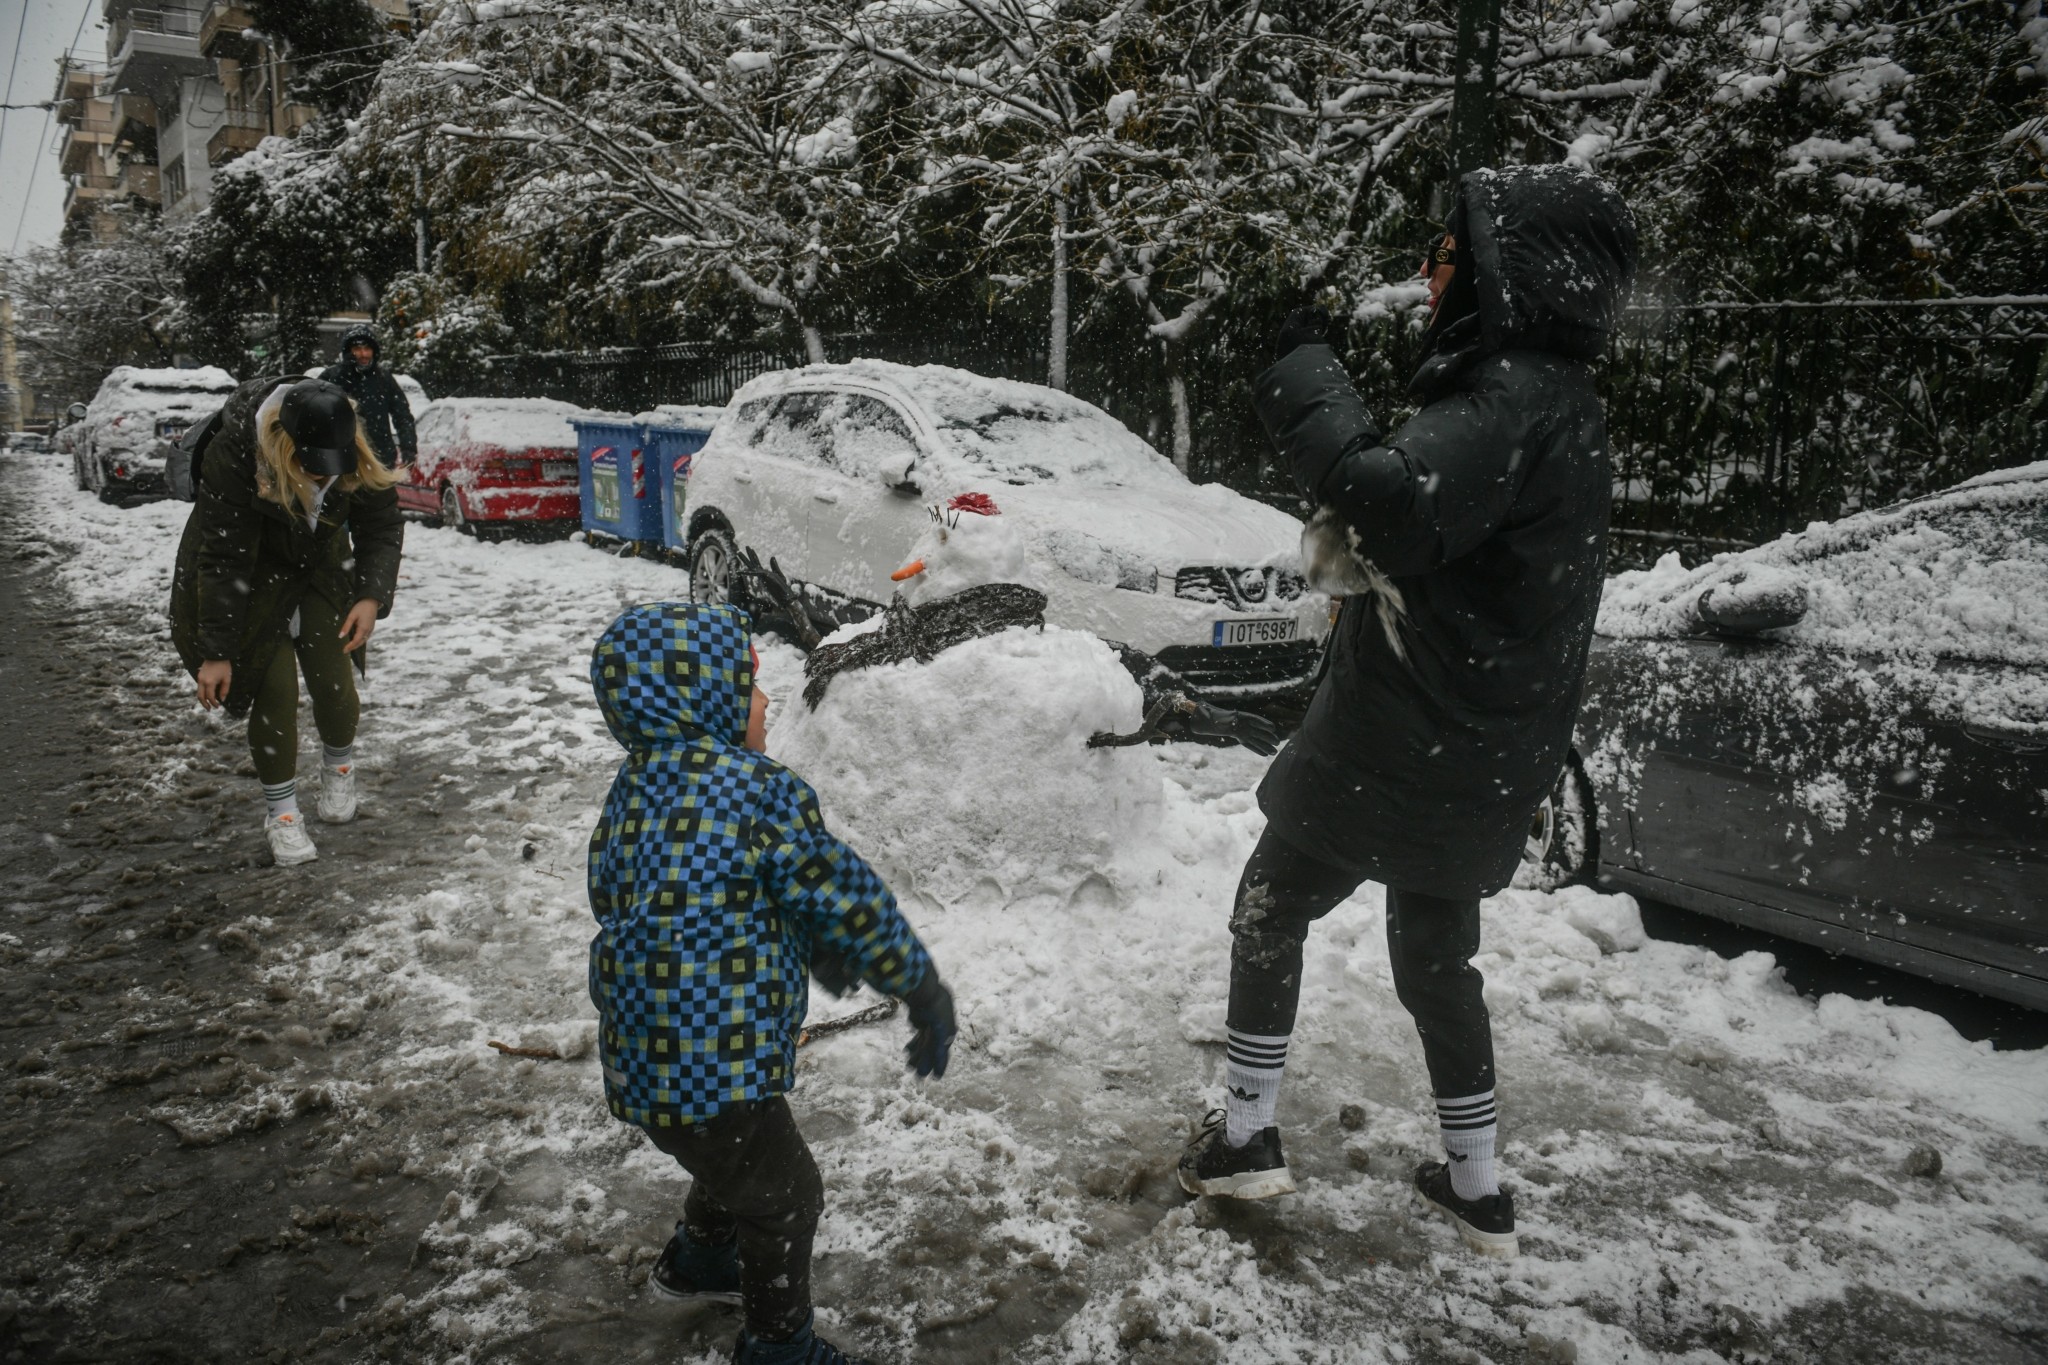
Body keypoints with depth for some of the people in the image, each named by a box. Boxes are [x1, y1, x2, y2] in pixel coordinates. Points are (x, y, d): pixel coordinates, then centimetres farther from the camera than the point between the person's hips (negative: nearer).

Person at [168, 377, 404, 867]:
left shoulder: (359, 458, -24)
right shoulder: (233, 454, -32)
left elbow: (382, 527, -12)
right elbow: (223, 559, -29)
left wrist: (372, 595, -30)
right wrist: (215, 652, -26)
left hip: (323, 568, 3)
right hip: (254, 573, -3)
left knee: (332, 678, -3)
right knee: (275, 687, -9)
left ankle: (339, 767, 30)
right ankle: (280, 812, 8)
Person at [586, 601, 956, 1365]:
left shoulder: (637, 786, 5)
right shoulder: (758, 791, -23)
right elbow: (845, 898, -16)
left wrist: (822, 952, 23)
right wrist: (925, 993, -3)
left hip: (643, 1062, 9)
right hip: (714, 1073, -9)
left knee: (738, 1161, 34)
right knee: (783, 1195, 16)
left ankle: (698, 1259, 57)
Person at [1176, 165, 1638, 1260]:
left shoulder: (1516, 397, -20)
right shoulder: (1555, 399, 12)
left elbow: (1392, 503, -37)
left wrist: (1303, 374, -26)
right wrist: (1358, 546, 3)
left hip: (1404, 749, -9)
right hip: (1477, 763, 9)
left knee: (1270, 908, 10)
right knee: (1437, 960, 21)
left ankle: (1245, 1137, 19)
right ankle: (1477, 1190, 31)